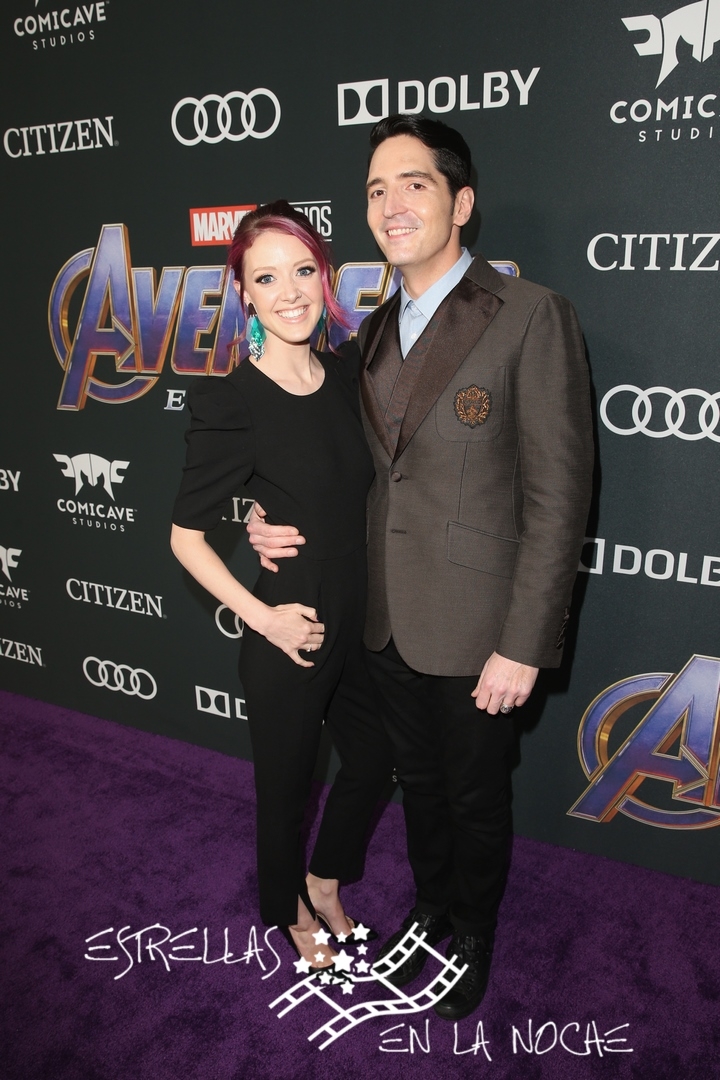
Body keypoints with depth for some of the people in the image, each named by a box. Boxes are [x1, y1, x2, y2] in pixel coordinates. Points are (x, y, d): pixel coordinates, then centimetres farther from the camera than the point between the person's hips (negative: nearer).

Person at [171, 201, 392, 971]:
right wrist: (263, 616, -16)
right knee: (286, 786, 16)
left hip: (360, 624, 6)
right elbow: (185, 537, -13)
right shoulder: (228, 401, -19)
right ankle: (290, 910, 47)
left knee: (372, 765, 22)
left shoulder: (347, 379, 0)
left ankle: (325, 882, 51)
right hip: (289, 637, -6)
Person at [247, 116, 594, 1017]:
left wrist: (524, 644, -17)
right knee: (418, 780, 24)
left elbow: (558, 494, -16)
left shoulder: (531, 316, -14)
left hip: (473, 630, -5)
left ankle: (470, 934, 44)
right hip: (385, 617, 6)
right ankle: (430, 907, 50)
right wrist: (274, 518, -1)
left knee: (475, 797, 16)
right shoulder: (374, 330, 8)